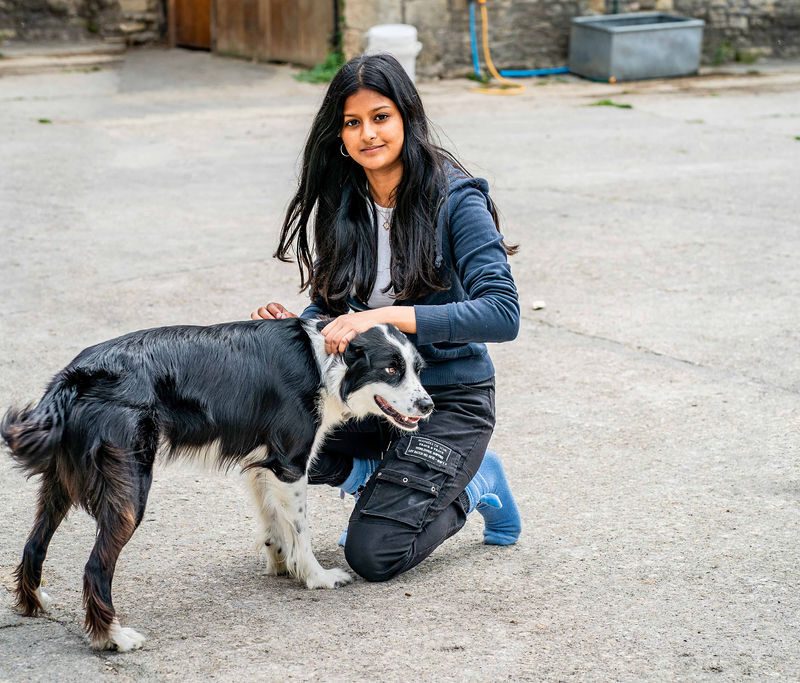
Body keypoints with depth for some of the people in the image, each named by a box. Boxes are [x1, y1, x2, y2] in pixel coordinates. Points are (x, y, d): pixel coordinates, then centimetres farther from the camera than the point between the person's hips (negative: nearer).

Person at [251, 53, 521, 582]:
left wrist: (389, 316, -30)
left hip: (448, 398, -6)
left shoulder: (454, 197, -16)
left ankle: (472, 486, 12)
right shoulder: (341, 202, 1)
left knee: (374, 556, -18)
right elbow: (330, 302, 10)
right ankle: (386, 473, 7)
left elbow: (503, 313, -23)